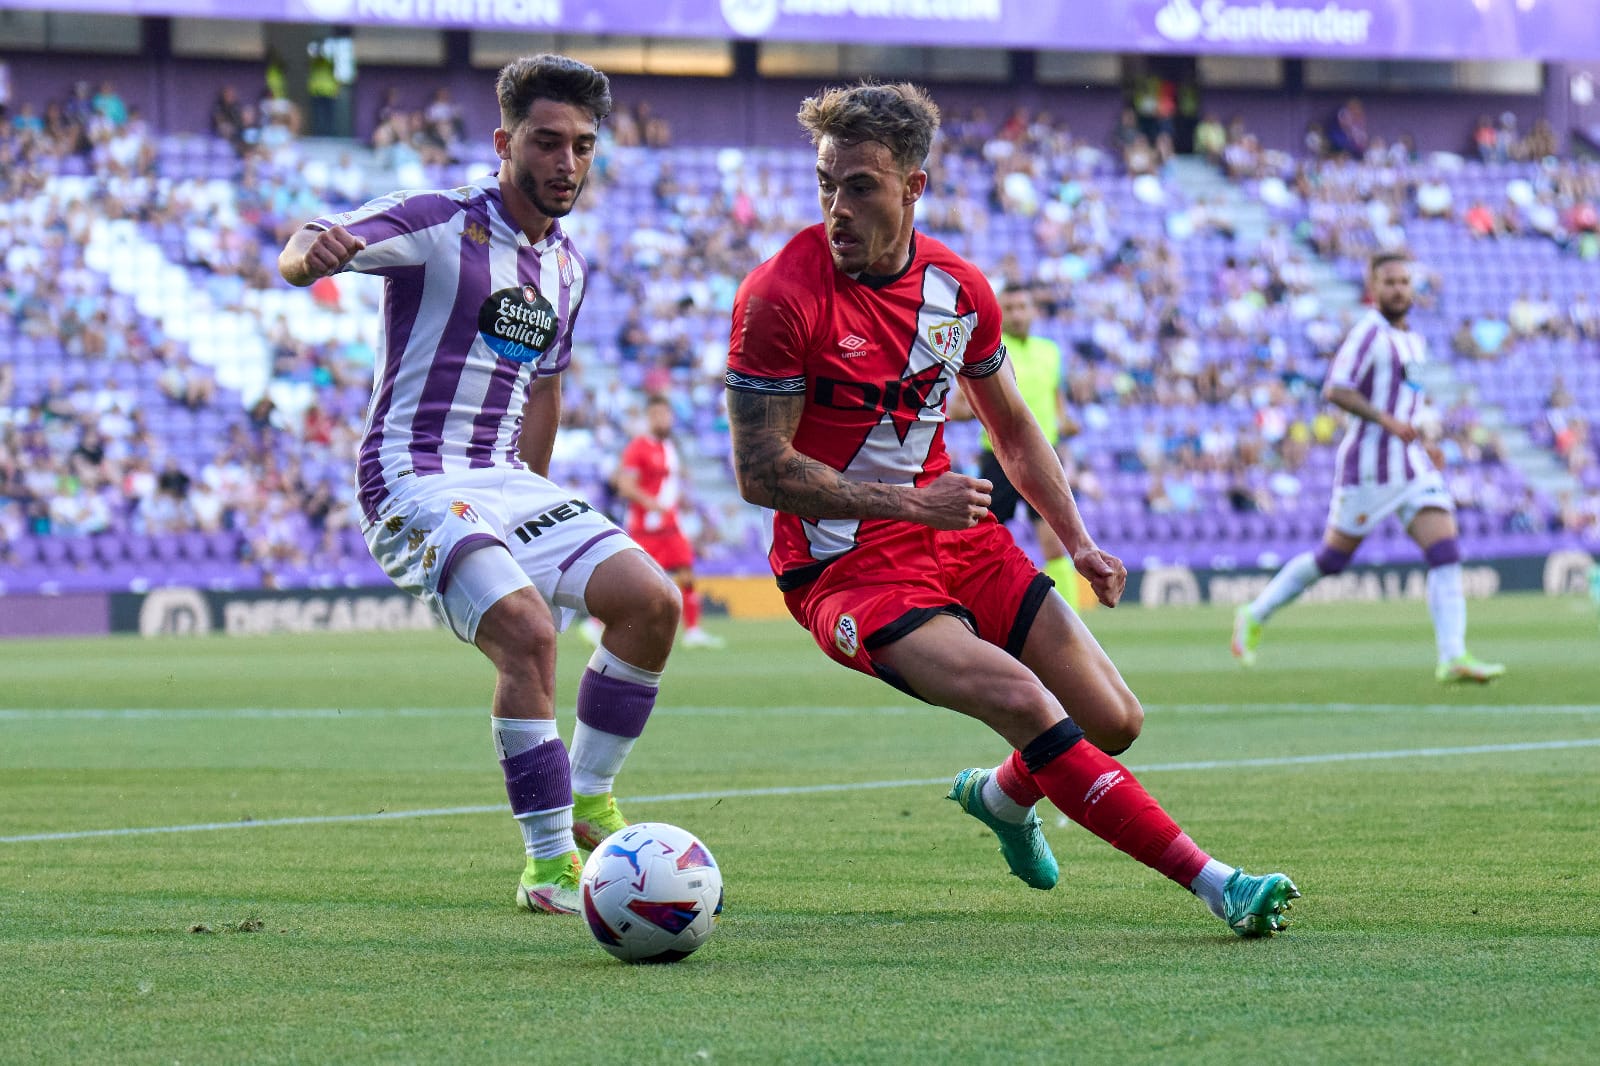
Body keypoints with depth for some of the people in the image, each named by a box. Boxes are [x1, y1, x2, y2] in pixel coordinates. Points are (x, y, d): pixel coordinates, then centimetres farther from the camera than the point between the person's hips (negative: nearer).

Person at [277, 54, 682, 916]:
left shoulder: (569, 269, 14)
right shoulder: (439, 225, -9)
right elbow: (300, 253, -23)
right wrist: (314, 250, -47)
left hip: (506, 483, 7)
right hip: (416, 482, -7)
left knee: (651, 601, -8)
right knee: (529, 632, -27)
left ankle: (587, 798, 9)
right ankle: (548, 865, -19)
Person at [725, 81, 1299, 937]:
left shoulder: (959, 289, 3)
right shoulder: (782, 297, -16)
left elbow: (1011, 427, 19)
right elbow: (760, 470, -17)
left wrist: (1078, 543, 10)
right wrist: (910, 503, -20)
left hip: (957, 538, 6)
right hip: (843, 566, -6)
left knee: (1113, 721, 2)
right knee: (1021, 699, -26)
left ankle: (1004, 795, 38)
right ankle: (1211, 882, -24)